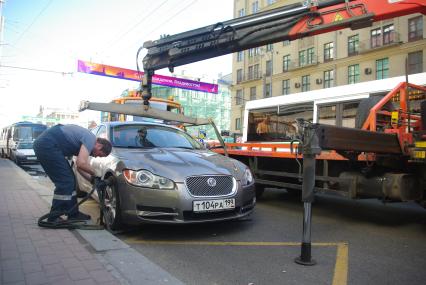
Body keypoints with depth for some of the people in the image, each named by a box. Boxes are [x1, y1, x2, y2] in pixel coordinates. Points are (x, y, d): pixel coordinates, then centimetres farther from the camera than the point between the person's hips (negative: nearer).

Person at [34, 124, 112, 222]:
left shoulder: (84, 141, 18)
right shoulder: (90, 139, -12)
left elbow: (80, 166, 25)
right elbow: (81, 163, -25)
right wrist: (93, 173, -7)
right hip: (47, 146, -11)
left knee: (69, 180, 13)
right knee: (65, 182, -7)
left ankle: (73, 213, 21)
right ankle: (54, 218, 1)